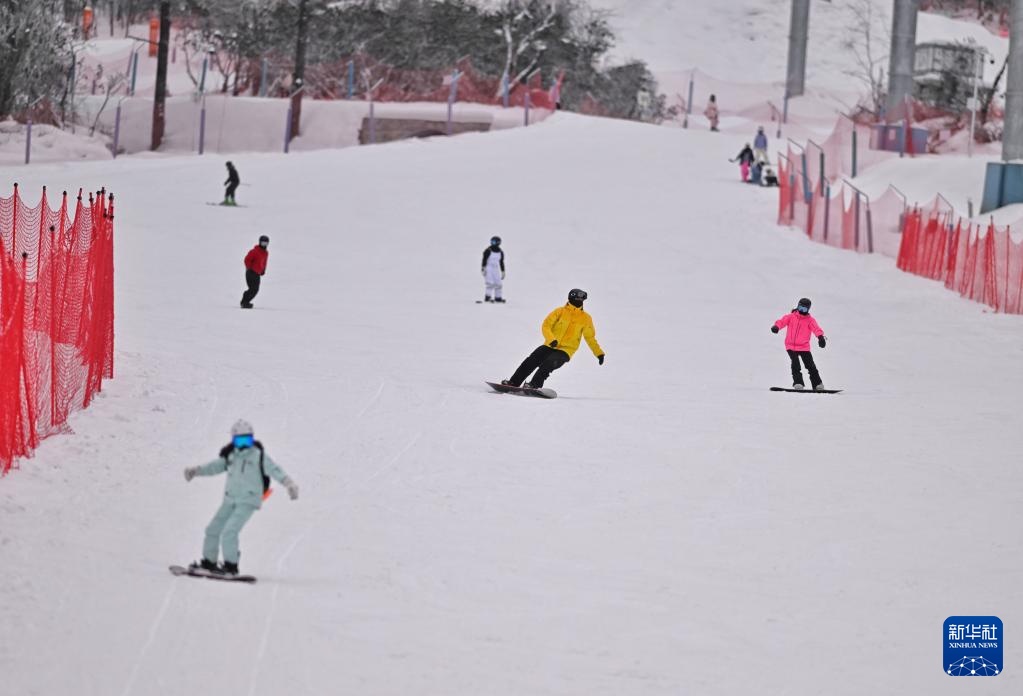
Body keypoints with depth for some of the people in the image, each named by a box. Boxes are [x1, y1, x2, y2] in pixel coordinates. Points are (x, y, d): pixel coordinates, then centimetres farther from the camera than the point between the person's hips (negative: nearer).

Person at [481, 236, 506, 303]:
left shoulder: (500, 252, 10)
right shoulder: (488, 251, -7)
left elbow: (501, 262, 16)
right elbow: (484, 260, -8)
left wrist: (503, 272, 16)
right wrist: (483, 268, -17)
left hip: (496, 269, 6)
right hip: (488, 269, -6)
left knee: (498, 283, 1)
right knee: (490, 283, -17)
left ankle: (498, 297, 8)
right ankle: (487, 297, -19)